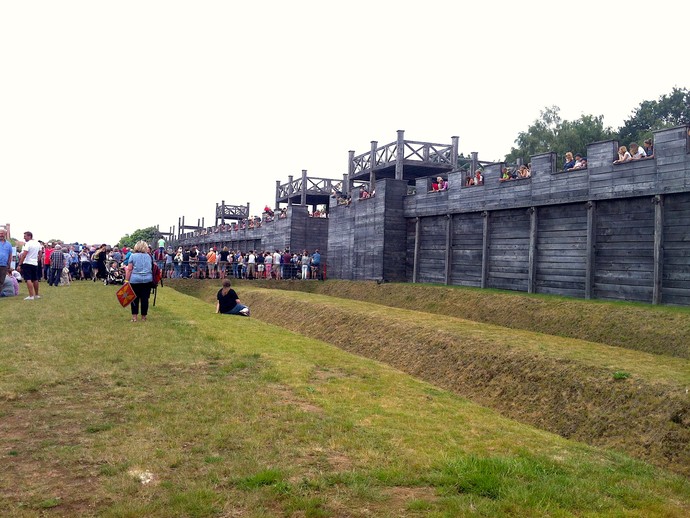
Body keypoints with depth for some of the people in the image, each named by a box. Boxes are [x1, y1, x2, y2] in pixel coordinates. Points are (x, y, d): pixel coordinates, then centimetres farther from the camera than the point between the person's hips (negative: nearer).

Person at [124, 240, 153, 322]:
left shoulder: (133, 256, 0)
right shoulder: (149, 256, 9)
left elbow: (129, 269, -4)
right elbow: (153, 268, 15)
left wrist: (126, 280, -3)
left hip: (135, 280, -2)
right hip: (147, 280, 2)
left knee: (135, 298, 6)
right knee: (145, 298, 5)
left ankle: (134, 316, 5)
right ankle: (143, 317, 10)